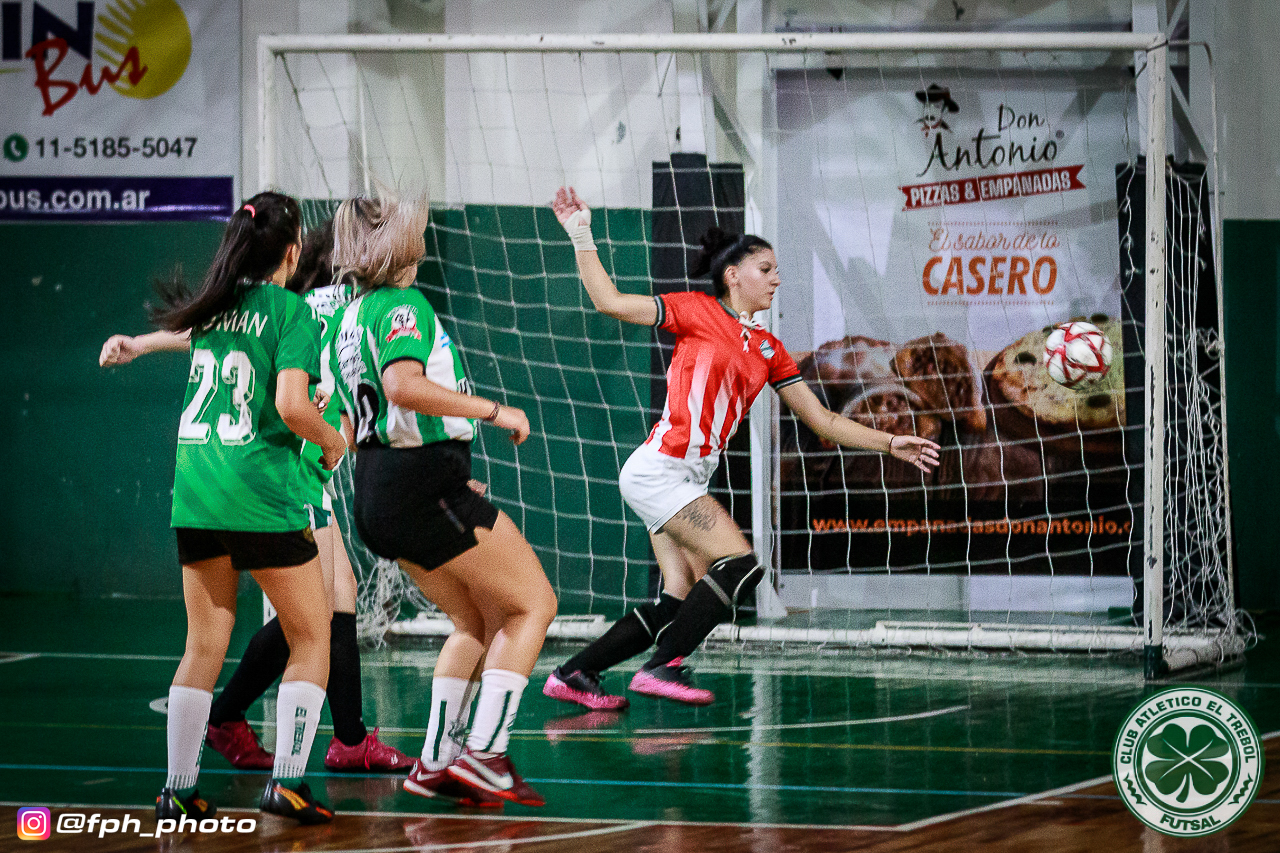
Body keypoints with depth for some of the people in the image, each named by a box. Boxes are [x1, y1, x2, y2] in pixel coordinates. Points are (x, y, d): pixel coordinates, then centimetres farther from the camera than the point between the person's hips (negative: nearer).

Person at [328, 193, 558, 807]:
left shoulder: (353, 316, 15)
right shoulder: (405, 306, -12)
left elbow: (349, 427, 21)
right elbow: (402, 385, -32)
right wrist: (494, 410, -24)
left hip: (377, 495, 9)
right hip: (425, 484, -9)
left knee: (477, 623, 20)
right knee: (534, 602, 1)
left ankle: (434, 761, 12)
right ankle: (483, 753, -8)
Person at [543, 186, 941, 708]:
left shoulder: (768, 349, 16)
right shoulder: (699, 312, -2)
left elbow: (822, 421, 17)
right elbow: (610, 302, -6)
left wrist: (890, 444, 11)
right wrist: (581, 236, -10)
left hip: (691, 479, 7)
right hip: (659, 467, -7)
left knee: (681, 600, 1)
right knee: (740, 564, -16)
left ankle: (571, 675, 9)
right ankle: (662, 668, -12)